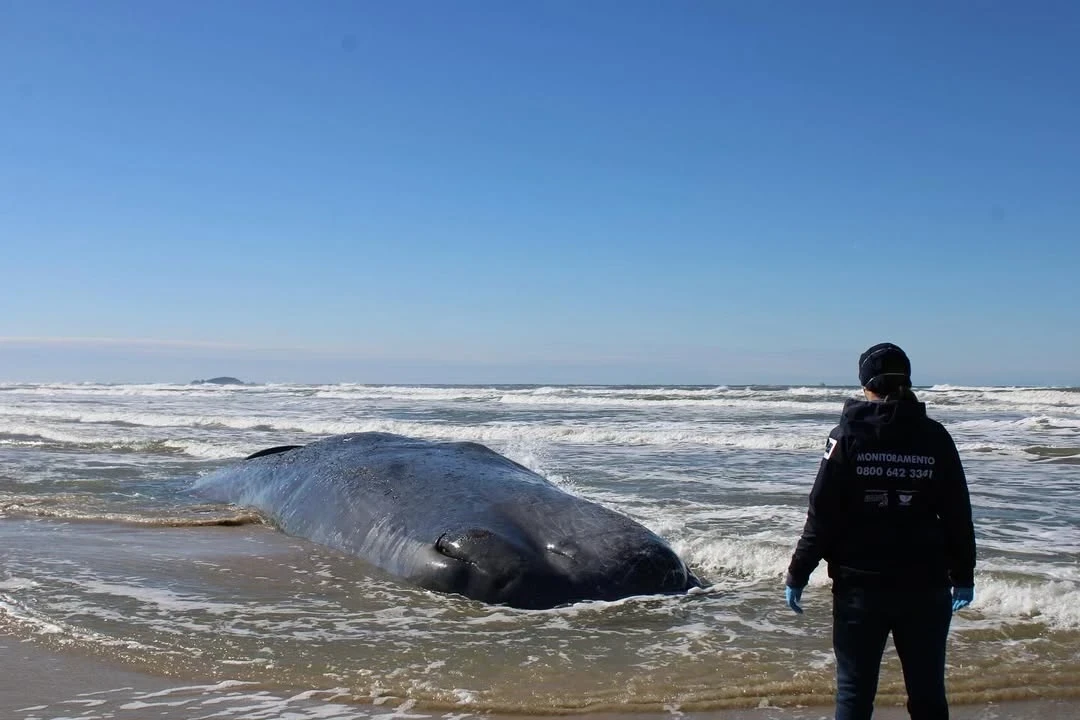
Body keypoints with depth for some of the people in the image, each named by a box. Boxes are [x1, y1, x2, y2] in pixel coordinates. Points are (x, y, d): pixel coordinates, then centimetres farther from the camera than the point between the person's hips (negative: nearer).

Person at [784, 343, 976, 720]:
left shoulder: (848, 436, -6)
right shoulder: (935, 437, 1)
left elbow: (822, 514, -9)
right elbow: (958, 515, 5)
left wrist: (797, 574, -1)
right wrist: (963, 575, 17)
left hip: (860, 586, -2)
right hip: (926, 586, 2)